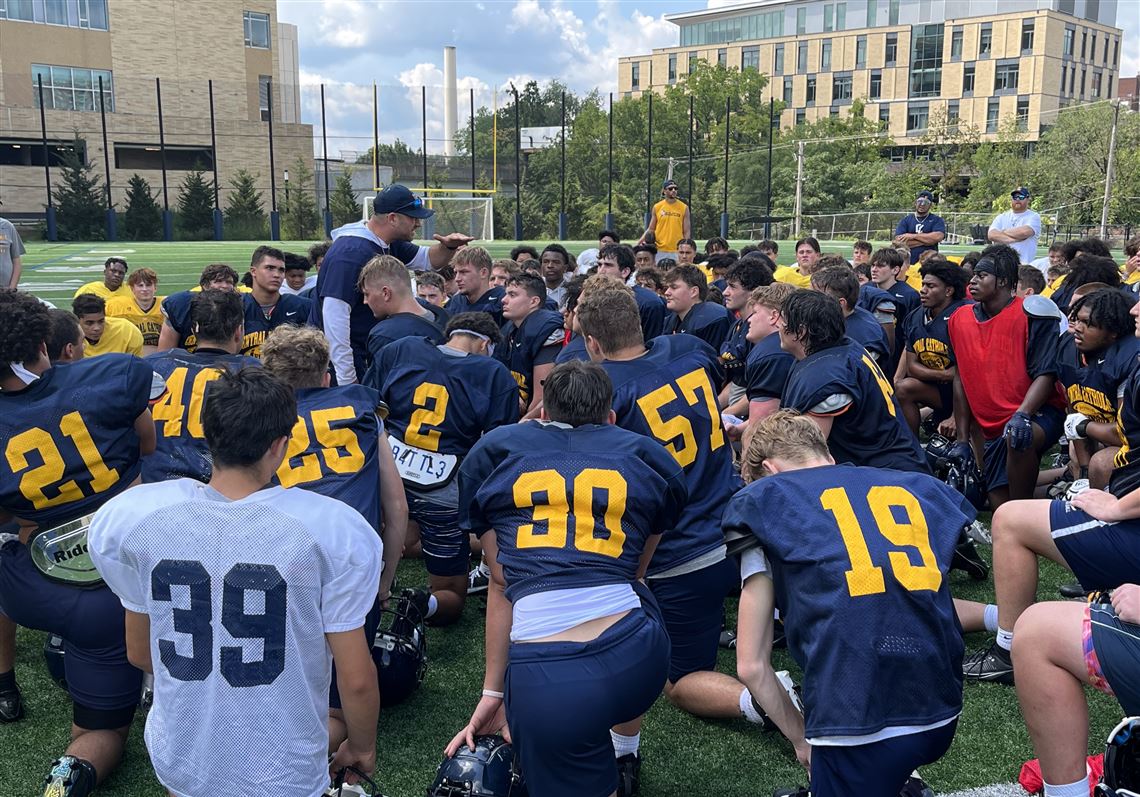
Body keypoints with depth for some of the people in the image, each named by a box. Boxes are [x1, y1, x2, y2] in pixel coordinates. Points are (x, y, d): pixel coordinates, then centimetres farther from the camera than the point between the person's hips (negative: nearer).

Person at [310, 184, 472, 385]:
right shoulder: (351, 254, -23)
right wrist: (347, 382, -28)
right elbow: (334, 314, -28)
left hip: (364, 358, 9)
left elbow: (428, 260, 19)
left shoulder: (389, 245, 7)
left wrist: (448, 246, -6)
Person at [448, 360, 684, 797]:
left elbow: (501, 584, 16)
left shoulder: (494, 451, 17)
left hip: (544, 683, 0)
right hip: (638, 664, 1)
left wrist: (493, 691, 23)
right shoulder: (647, 459, 17)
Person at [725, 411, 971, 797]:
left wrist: (802, 740, 21)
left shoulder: (763, 499, 8)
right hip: (943, 715, 6)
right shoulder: (916, 485, 19)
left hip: (857, 721, -6)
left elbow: (751, 665, 7)